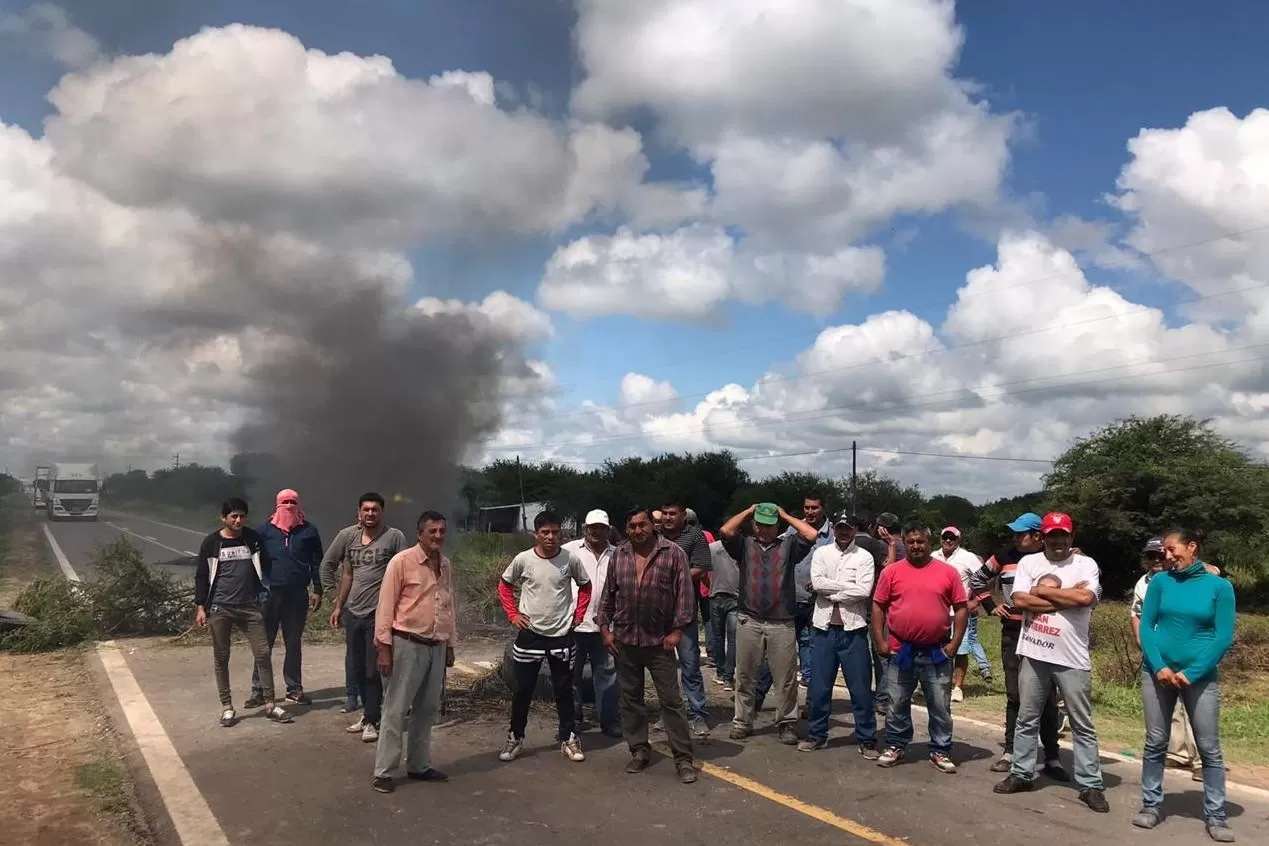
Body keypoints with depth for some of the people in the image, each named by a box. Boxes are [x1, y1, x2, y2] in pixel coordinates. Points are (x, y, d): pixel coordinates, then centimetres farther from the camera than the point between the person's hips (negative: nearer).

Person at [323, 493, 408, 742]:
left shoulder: (394, 537, -8)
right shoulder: (349, 536, 6)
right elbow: (348, 574, 15)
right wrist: (338, 606, 15)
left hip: (379, 613, -6)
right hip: (353, 612, 6)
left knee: (373, 669, -1)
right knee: (356, 667, 14)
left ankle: (371, 720, 11)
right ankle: (370, 712, 30)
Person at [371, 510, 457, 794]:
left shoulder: (446, 565, 9)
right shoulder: (401, 561, -10)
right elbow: (385, 606, -11)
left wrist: (450, 645, 16)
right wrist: (384, 647, -13)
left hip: (436, 647, 6)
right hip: (407, 645, -6)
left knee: (428, 709, 13)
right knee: (395, 710, 0)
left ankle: (419, 765, 26)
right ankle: (383, 772, 10)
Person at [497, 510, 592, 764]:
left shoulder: (571, 559, -8)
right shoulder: (523, 559, -10)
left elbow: (585, 586, 9)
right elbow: (504, 585, 7)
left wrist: (578, 614, 2)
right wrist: (513, 614, 0)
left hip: (562, 635, 1)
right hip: (530, 634, 0)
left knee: (564, 690, 10)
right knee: (523, 690, 8)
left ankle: (569, 739, 23)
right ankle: (515, 738, 23)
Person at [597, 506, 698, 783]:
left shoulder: (673, 553, -6)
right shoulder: (618, 555, 5)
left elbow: (684, 594, -7)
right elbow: (608, 595, 11)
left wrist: (677, 630, -11)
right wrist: (605, 628, 5)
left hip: (659, 641, -4)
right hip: (624, 640, 4)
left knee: (671, 701, 0)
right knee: (630, 699, 11)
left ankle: (684, 759, 8)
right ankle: (639, 751, 25)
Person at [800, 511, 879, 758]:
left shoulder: (864, 557, -1)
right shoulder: (821, 553, 5)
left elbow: (864, 591, -14)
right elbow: (817, 582, -10)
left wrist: (829, 589, -11)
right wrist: (847, 585, -12)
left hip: (853, 630, -2)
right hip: (823, 629, 2)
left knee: (861, 688, 4)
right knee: (819, 686, 9)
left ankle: (867, 739, 16)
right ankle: (817, 735, 23)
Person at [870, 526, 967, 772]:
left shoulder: (947, 572, 0)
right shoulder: (892, 571, 1)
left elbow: (961, 608, 3)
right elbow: (878, 606, 4)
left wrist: (955, 643, -3)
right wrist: (880, 641, -3)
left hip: (937, 652, 0)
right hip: (900, 650, 1)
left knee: (940, 706, 7)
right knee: (897, 704, 11)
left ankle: (940, 751, 21)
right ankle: (895, 747, 25)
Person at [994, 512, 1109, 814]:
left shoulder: (1086, 564, -2)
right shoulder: (1028, 562, 3)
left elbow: (1086, 598, -19)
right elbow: (1020, 600, -9)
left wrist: (1042, 590, -9)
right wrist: (1066, 598, -13)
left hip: (1072, 658, -2)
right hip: (1034, 654, 2)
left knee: (1082, 724, 8)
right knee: (1026, 719, 12)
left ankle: (1090, 785, 17)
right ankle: (1021, 774, 24)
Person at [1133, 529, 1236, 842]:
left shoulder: (1219, 586, -2)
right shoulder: (1160, 582, 2)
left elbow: (1224, 637, -5)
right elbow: (1145, 626, 2)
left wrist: (1191, 673, -11)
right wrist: (1159, 666, -12)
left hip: (1201, 677, -1)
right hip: (1157, 672, 1)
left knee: (1209, 748, 3)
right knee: (1155, 743, 7)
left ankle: (1215, 816, 14)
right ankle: (1151, 805, 17)